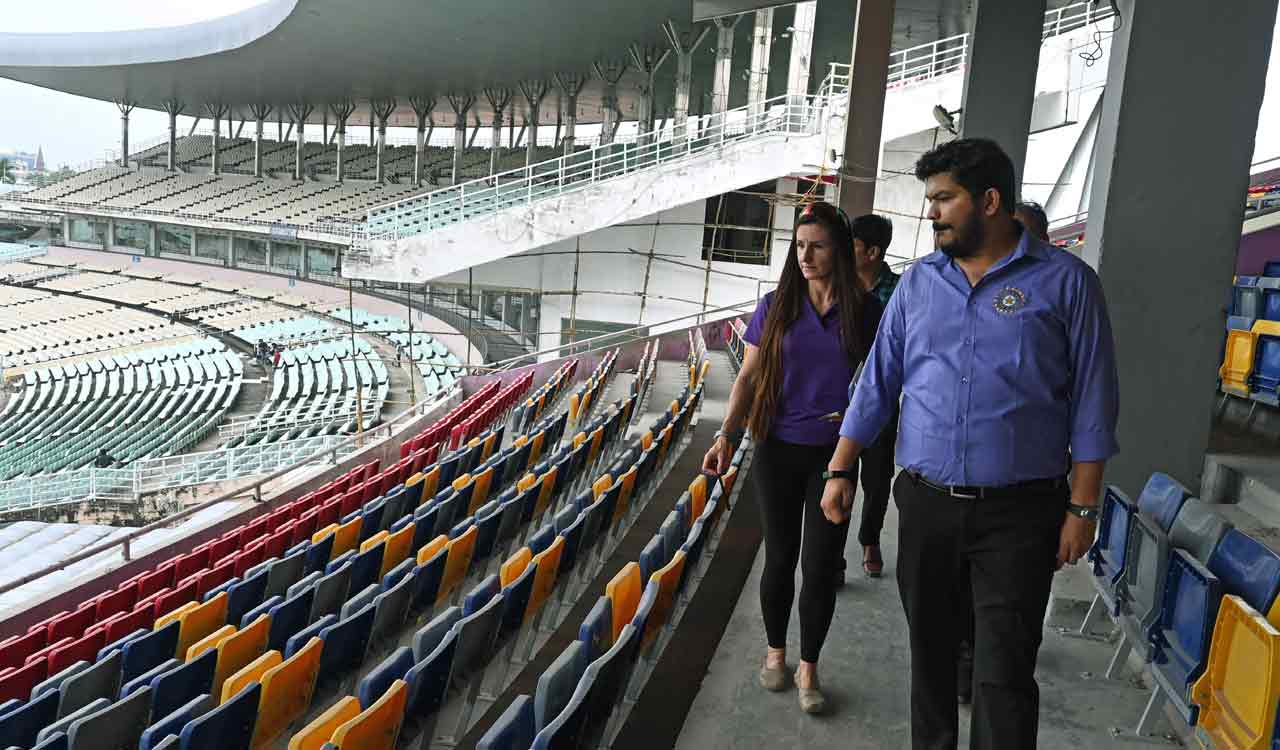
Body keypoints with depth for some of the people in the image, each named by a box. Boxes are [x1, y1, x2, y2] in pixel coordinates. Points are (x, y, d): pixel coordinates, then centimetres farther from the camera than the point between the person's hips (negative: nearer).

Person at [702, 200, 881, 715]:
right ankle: (775, 653, 33)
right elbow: (747, 377, 0)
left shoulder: (863, 311, -2)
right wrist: (727, 436, -10)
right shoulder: (775, 307, -1)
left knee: (820, 567, 3)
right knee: (780, 559, 11)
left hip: (834, 456, 0)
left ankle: (808, 669, 22)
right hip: (778, 452, 1)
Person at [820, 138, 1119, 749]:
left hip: (1018, 514, -4)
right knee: (929, 647, 17)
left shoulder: (1065, 282, -4)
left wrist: (1082, 508, -6)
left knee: (1004, 672, -1)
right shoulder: (918, 282, 7)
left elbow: (1091, 405, -3)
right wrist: (840, 470, 4)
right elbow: (876, 385, 9)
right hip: (925, 503, 4)